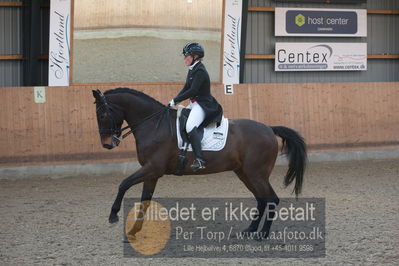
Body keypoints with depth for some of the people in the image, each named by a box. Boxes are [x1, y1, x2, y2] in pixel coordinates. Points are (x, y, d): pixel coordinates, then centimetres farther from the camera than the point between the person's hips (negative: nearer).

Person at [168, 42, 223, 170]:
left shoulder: (200, 71, -15)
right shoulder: (192, 71, 15)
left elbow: (192, 91, -23)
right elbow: (185, 89, 18)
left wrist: (175, 100, -20)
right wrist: (174, 101, 5)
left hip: (203, 104, -11)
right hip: (194, 104, 11)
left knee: (190, 126, -31)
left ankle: (199, 160, -40)